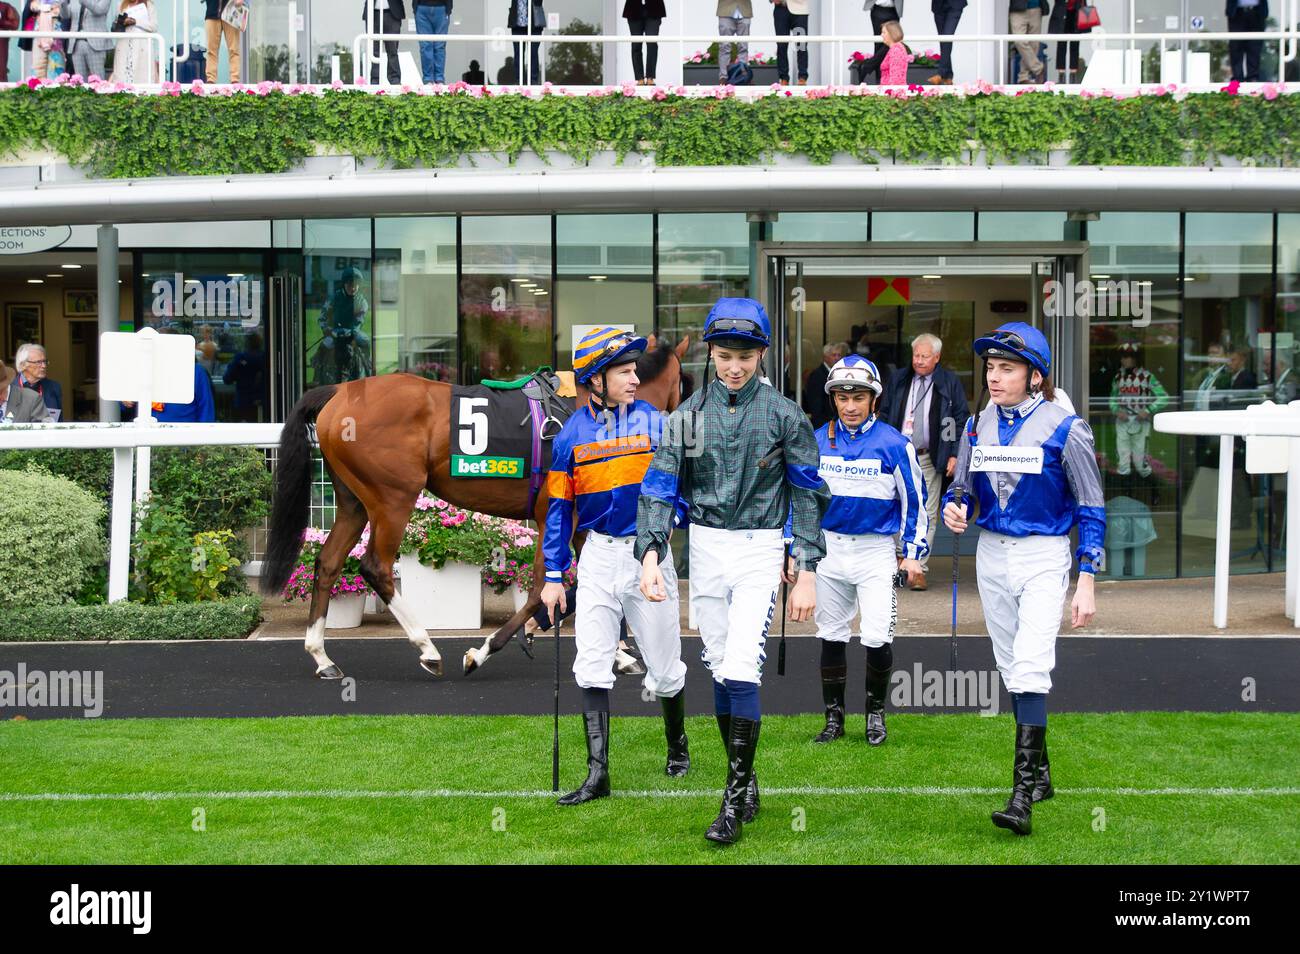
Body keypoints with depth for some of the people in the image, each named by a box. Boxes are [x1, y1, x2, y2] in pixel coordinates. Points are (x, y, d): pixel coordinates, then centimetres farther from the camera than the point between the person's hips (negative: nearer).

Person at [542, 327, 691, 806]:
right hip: (598, 556, 1)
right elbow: (560, 506, 5)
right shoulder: (571, 433, 0)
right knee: (591, 668, -4)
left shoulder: (654, 422, -3)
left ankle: (677, 744, 34)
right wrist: (554, 576, 2)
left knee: (664, 667, 8)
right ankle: (598, 773, 1)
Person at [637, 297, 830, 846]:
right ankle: (745, 784, 22)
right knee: (720, 670, 8)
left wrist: (806, 572, -4)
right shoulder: (688, 415, 3)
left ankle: (735, 798, -6)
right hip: (706, 548, 3)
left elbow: (808, 493, 0)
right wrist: (651, 553, -17)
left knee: (741, 669, -14)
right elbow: (660, 486, -2)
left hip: (761, 549, -3)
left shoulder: (783, 415, -2)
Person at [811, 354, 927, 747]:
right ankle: (834, 717, 21)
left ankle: (875, 712, 14)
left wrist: (914, 553, 1)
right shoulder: (818, 441, 3)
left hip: (876, 551, -3)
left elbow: (914, 500, 1)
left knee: (877, 639, -9)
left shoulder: (894, 444, -7)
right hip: (828, 549, 3)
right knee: (830, 636, 9)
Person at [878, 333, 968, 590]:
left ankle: (919, 569, 3)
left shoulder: (950, 383, 2)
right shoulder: (898, 379, 9)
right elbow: (885, 415, 13)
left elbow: (961, 420, 4)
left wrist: (955, 454, -4)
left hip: (930, 459, -2)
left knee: (927, 515, -1)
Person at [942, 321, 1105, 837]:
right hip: (991, 556, 6)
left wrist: (1087, 581, -10)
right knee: (1010, 669, 12)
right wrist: (953, 509, -11)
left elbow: (1091, 508, -6)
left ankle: (1023, 794, -17)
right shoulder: (978, 425, 4)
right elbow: (962, 486, 14)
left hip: (1044, 557, -6)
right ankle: (1040, 772, 26)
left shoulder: (1064, 427, -10)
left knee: (1031, 668, -17)